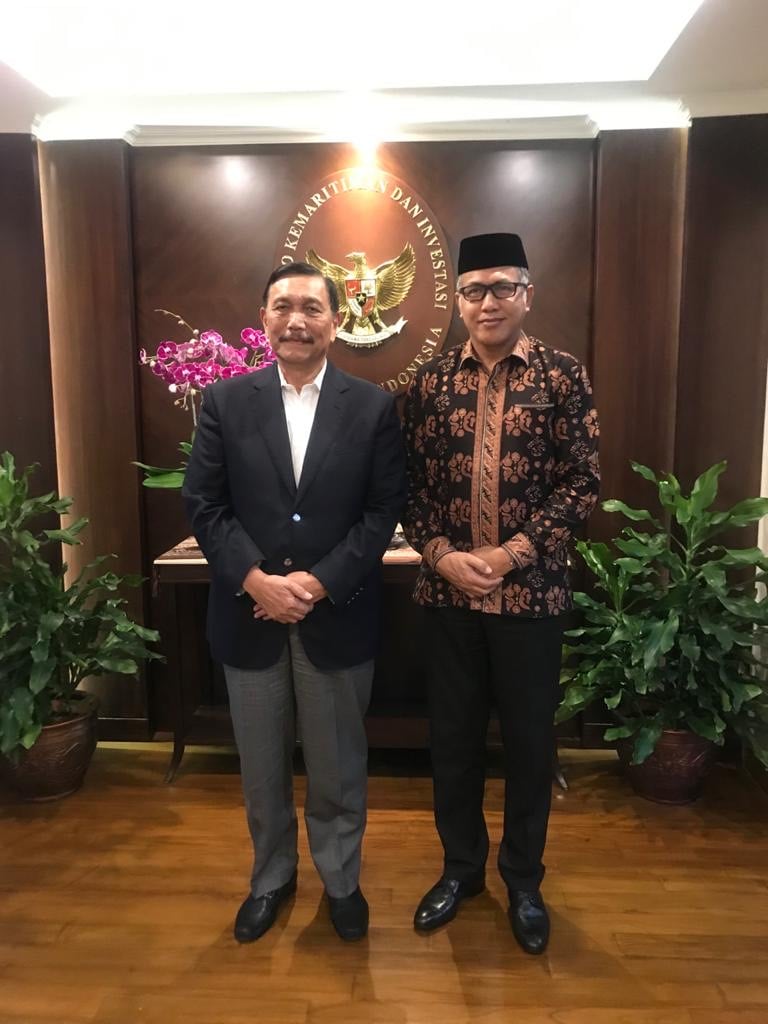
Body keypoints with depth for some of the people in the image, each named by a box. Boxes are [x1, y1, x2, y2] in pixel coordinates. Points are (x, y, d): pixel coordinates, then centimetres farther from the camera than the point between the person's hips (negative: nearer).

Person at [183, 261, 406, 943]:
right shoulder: (225, 402, 1)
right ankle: (271, 878, 43)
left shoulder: (373, 407, -1)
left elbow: (385, 509, -5)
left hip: (338, 617, -1)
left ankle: (342, 881, 40)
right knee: (262, 766, 18)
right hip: (249, 614, 2)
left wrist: (319, 582, -15)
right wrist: (256, 580, -15)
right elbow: (203, 504, -2)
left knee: (339, 764, 15)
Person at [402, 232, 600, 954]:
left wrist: (512, 553, -14)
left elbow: (582, 482, -5)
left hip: (531, 593, -2)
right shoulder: (430, 381, 4)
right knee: (452, 734, 14)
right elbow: (412, 484, 4)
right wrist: (442, 554, -10)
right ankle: (461, 867, 38)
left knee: (529, 738, 12)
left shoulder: (562, 377, -2)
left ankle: (524, 881, 36)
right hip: (447, 593, 2)